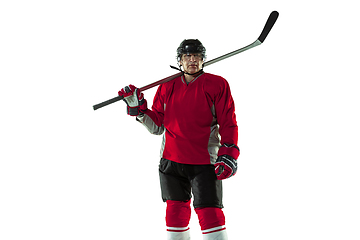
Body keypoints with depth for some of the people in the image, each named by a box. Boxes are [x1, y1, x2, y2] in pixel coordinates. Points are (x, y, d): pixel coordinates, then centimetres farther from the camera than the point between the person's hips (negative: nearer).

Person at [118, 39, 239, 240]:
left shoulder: (217, 85, -2)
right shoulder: (167, 87, 8)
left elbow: (228, 123, -3)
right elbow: (157, 126, 11)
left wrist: (228, 155, -11)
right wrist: (138, 108, -2)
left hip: (205, 163, -4)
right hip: (172, 160, 4)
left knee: (210, 214, -11)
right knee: (175, 212, 8)